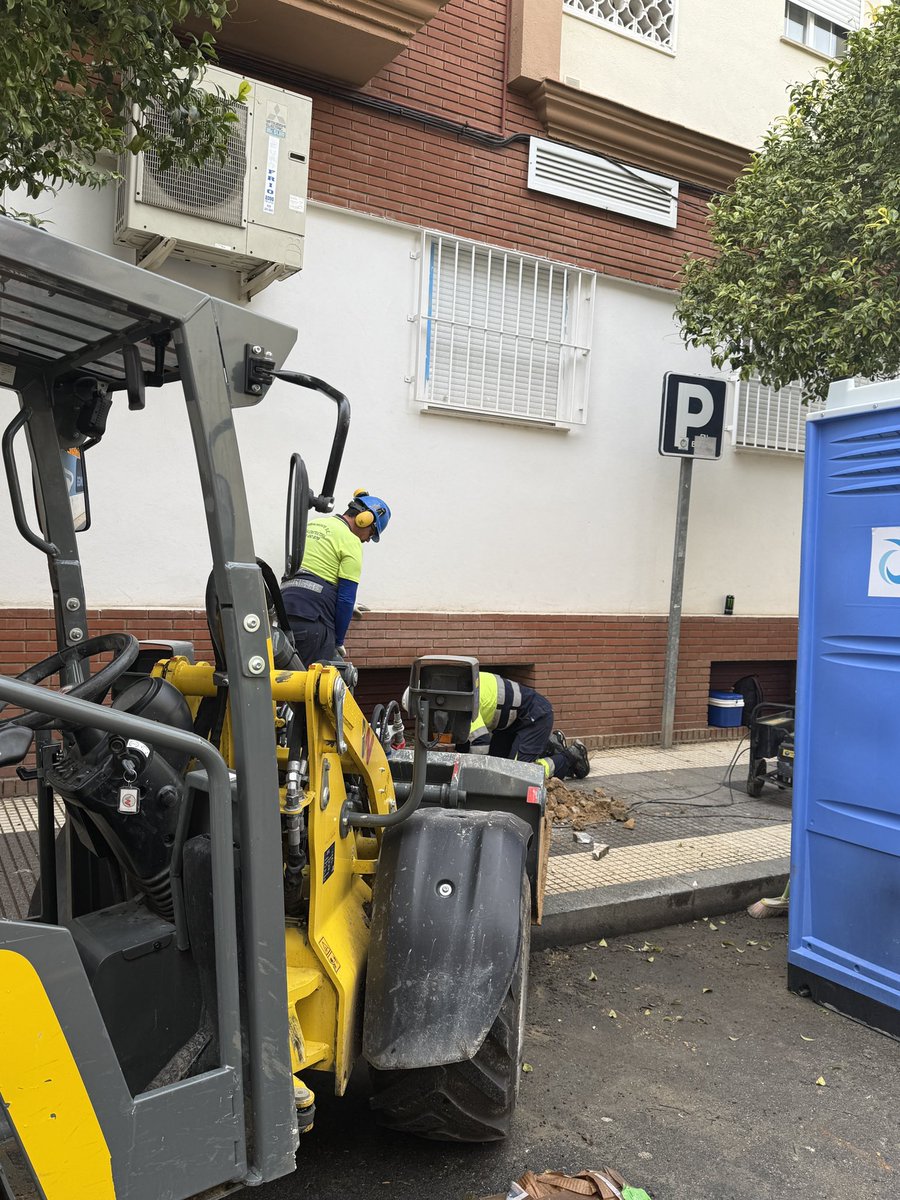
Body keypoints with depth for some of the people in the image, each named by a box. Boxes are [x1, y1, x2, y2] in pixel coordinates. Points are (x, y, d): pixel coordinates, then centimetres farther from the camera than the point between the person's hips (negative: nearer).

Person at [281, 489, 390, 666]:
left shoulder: (313, 525, 22)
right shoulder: (351, 541, -3)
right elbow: (347, 597, -7)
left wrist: (346, 604, 35)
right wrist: (338, 642, 1)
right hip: (312, 617, -8)